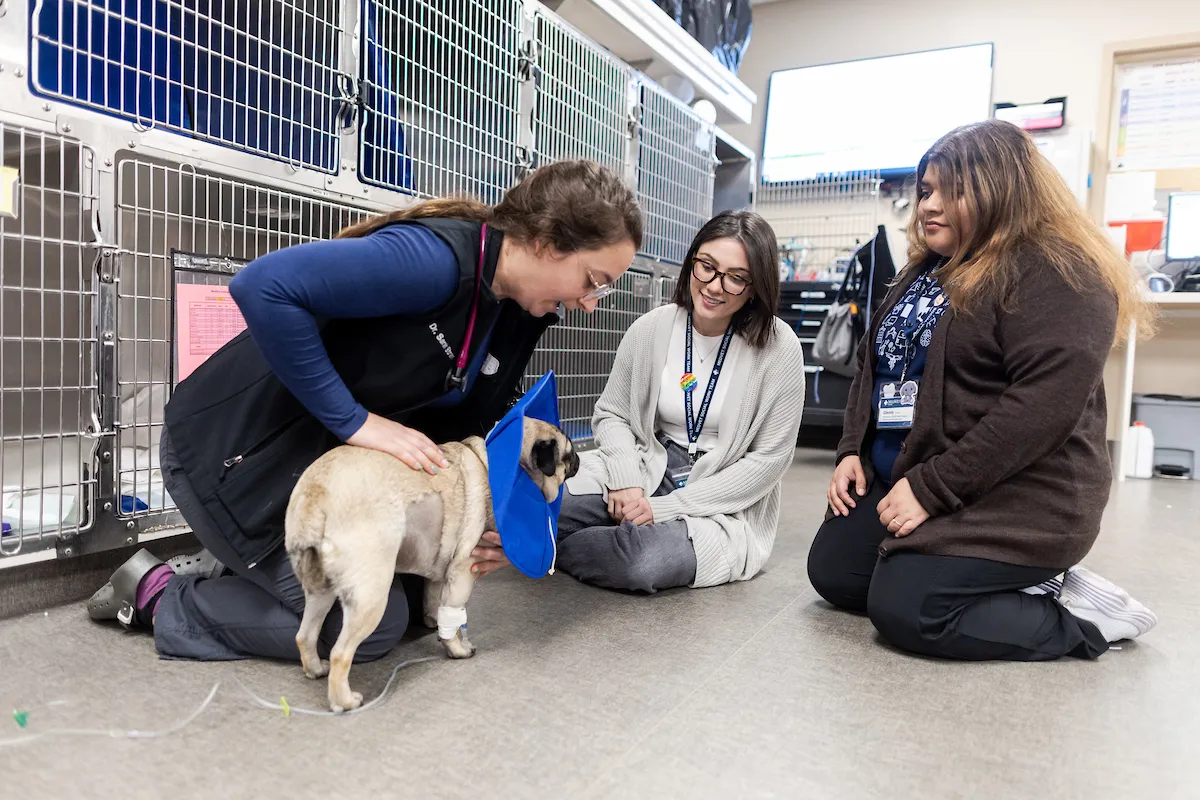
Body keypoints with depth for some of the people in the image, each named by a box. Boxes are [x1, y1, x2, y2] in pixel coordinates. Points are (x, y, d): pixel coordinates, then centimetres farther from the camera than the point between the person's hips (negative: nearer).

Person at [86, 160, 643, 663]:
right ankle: (161, 596, 7)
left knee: (416, 594, 13)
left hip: (328, 458, 9)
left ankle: (231, 567, 20)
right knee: (372, 623, -8)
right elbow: (263, 286, -36)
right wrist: (355, 421, -31)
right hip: (236, 450, -9)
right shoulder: (434, 258, -29)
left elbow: (464, 428, 6)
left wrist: (490, 527, -10)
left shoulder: (514, 317, 0)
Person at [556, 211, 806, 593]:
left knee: (648, 561, -33)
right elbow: (611, 415, 6)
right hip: (647, 468, 2)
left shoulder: (778, 347, -13)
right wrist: (625, 480, -15)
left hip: (725, 505, -2)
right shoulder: (651, 329, -4)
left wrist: (667, 507, -15)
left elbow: (769, 458, -11)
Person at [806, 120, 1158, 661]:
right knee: (831, 572, 3)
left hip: (1012, 500, -9)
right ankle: (1017, 589, 11)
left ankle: (1079, 615, 0)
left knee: (903, 611, -23)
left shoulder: (1058, 273, -14)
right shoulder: (924, 271, 15)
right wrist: (853, 451, 4)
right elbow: (873, 368, 19)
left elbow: (1046, 404, -24)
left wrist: (932, 490, -24)